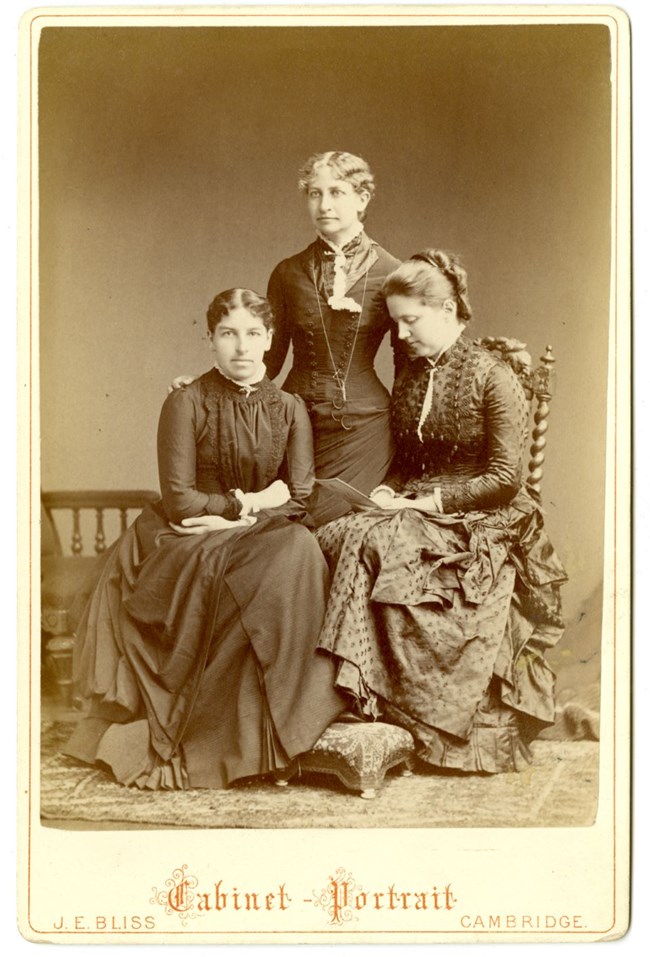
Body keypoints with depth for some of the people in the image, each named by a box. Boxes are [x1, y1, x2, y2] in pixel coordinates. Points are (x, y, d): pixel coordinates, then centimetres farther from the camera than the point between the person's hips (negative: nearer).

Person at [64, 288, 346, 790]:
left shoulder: (290, 408, 10)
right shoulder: (186, 404, 1)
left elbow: (300, 498, 0)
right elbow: (179, 501, -8)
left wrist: (232, 515, -10)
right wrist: (248, 503, -6)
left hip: (267, 542, 3)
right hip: (191, 546, -3)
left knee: (297, 551, -31)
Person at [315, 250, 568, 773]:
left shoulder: (493, 377, -5)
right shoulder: (409, 380, 16)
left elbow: (504, 479, -10)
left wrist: (427, 503, -14)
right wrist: (387, 492, 0)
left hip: (480, 528, -6)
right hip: (416, 515, 6)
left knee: (374, 542, -33)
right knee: (330, 538, -25)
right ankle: (347, 684, -25)